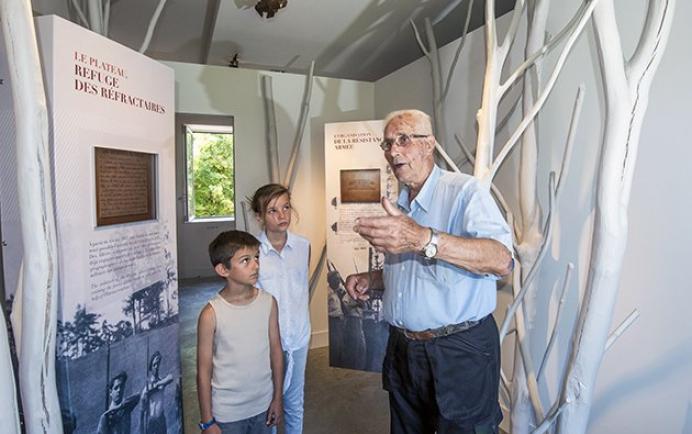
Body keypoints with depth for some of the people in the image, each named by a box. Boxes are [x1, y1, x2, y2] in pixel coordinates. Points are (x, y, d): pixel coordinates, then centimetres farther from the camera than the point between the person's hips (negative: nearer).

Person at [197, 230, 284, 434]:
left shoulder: (269, 302, -10)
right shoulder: (211, 314, -19)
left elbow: (276, 351, 0)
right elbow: (204, 371, -11)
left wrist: (277, 398, 5)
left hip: (263, 405, 3)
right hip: (226, 413, -3)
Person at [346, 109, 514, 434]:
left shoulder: (464, 191, -13)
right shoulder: (397, 207, 11)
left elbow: (502, 260, -29)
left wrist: (423, 239, -40)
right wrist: (370, 280, 4)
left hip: (459, 353, -7)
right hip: (402, 349, 7)